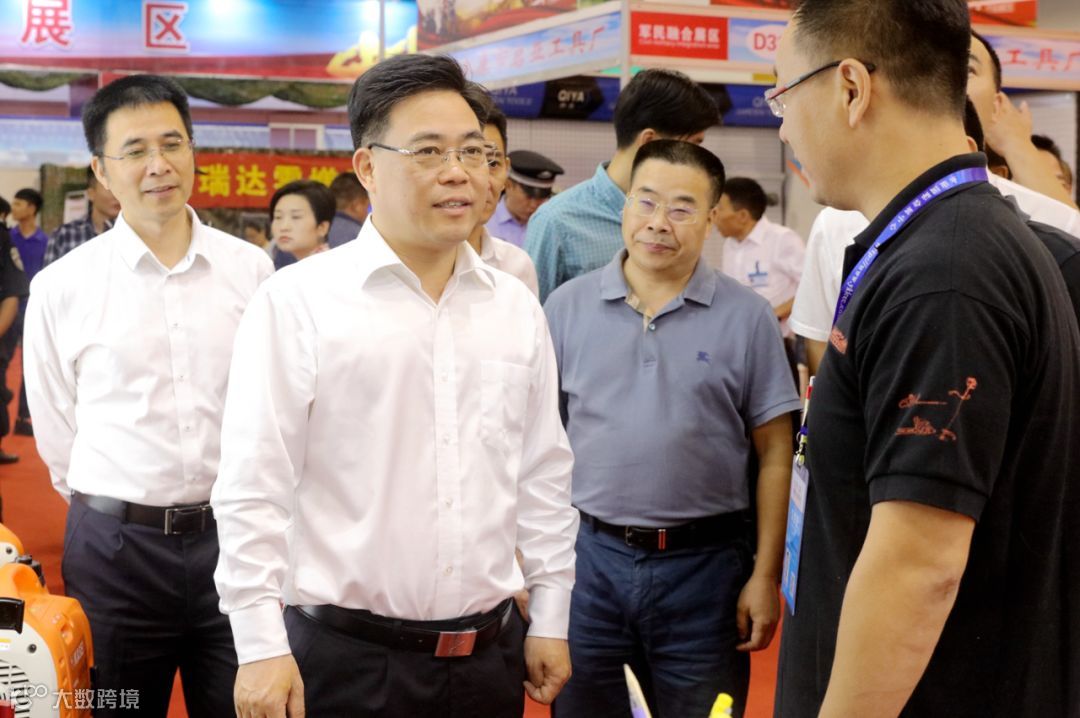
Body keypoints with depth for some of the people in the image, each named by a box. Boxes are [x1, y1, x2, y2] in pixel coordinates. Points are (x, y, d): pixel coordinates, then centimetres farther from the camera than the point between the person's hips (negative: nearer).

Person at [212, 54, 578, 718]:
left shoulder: (518, 309, 7)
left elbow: (544, 477, 12)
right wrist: (262, 648, -12)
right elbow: (254, 490, -10)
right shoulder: (297, 302, -8)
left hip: (491, 654, 5)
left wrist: (549, 622, 12)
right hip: (346, 658, -4)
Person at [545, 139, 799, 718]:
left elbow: (774, 454, 0)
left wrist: (766, 576, -3)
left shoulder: (747, 317, -2)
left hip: (704, 563, -1)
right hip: (588, 557, 2)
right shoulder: (567, 306, 3)